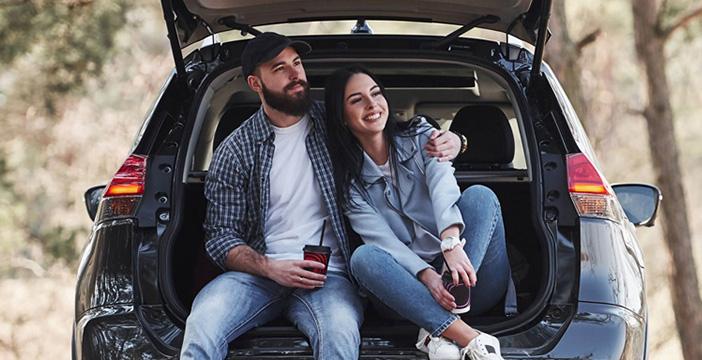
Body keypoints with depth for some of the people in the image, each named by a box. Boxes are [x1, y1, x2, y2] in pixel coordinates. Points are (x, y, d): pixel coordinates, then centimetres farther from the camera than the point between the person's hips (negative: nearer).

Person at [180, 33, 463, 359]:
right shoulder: (235, 151, 5)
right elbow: (221, 237, 4)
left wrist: (449, 142, -1)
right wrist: (271, 268, -15)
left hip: (327, 274, 0)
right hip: (259, 270, 0)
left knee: (340, 333, -37)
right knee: (202, 327, -33)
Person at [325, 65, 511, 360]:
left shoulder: (420, 137, 6)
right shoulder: (349, 182, 5)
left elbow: (443, 186, -15)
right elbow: (381, 239, -9)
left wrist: (452, 243, -37)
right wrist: (426, 275, -29)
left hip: (471, 279, 0)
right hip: (416, 286, 0)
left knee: (479, 195, -23)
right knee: (364, 257, -28)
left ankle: (442, 333, -38)